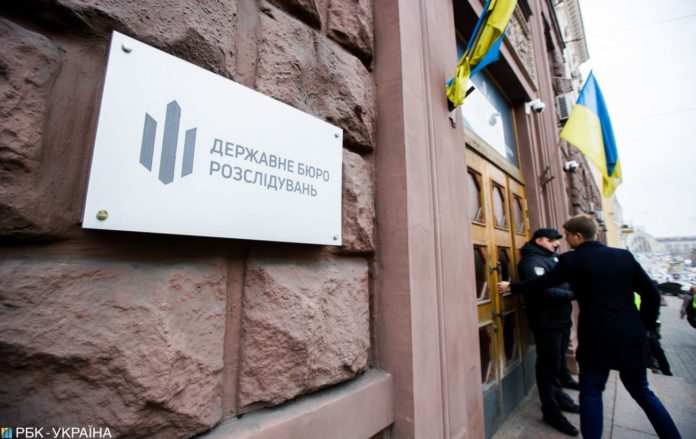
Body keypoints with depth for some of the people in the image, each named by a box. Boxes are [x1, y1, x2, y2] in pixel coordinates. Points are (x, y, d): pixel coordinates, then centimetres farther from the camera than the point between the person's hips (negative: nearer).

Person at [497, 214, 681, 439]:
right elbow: (651, 294, 6)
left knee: (591, 392, 9)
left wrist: (510, 287, 5)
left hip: (598, 337, -5)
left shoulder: (572, 260, -10)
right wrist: (645, 326, 16)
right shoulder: (624, 255, 5)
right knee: (641, 390, 24)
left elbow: (541, 283, -7)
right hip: (632, 335, 5)